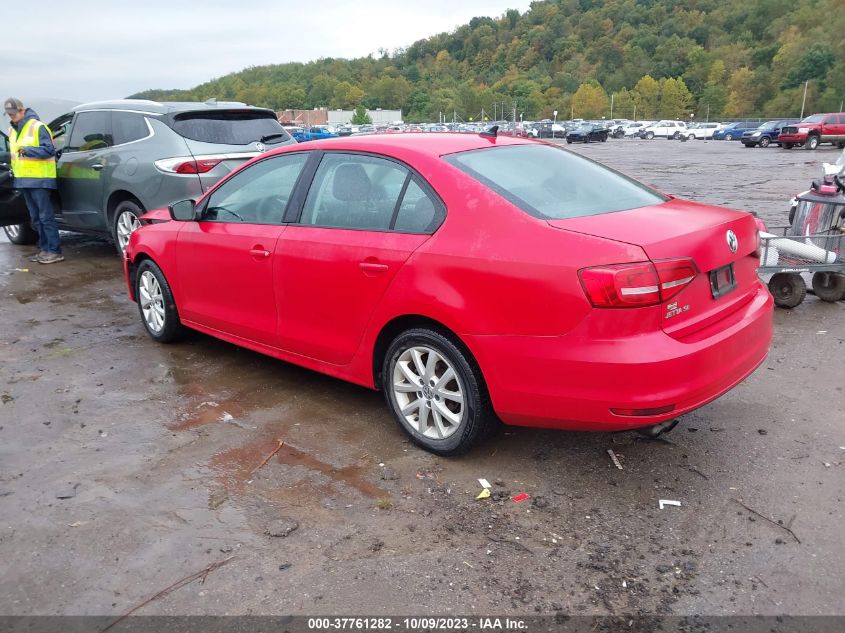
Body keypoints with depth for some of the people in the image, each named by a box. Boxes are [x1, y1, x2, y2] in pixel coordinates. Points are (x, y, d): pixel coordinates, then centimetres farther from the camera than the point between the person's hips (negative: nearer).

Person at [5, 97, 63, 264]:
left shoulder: (38, 127, -9)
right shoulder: (12, 130, 17)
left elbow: (50, 150, -14)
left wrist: (28, 150, -22)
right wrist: (13, 168, 17)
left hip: (40, 180, -8)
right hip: (24, 180, 8)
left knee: (46, 217, -9)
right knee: (36, 218, 11)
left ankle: (54, 251, -7)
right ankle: (44, 249, 18)